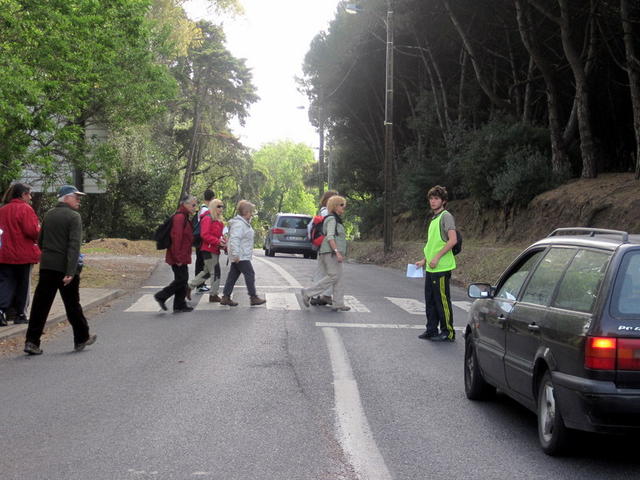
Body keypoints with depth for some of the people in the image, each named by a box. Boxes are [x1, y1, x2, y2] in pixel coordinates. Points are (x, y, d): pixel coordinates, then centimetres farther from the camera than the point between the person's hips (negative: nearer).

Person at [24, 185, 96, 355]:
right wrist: (70, 272, -22)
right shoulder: (74, 217, -9)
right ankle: (81, 339, 22)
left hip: (46, 266, 5)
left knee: (40, 304, 3)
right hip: (65, 267, -5)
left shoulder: (48, 215, 12)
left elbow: (40, 241, 18)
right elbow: (74, 245, -17)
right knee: (72, 304, 8)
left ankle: (32, 341, -4)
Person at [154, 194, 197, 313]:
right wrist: (178, 257, -22)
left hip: (181, 256, 10)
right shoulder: (180, 217, -16)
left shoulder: (184, 217, 16)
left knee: (182, 280, 11)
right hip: (178, 256, -10)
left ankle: (180, 305, 16)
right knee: (182, 279, -6)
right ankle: (161, 296, 2)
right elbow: (176, 237, -22)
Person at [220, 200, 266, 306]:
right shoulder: (238, 224, -18)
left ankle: (225, 297, 13)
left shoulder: (244, 223, 17)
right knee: (250, 274, -5)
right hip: (241, 257, -11)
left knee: (232, 276, 10)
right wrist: (235, 254, -28)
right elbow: (234, 239, -26)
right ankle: (253, 298, 0)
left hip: (241, 256, 11)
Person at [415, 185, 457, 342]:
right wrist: (424, 260, 19)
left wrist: (437, 257, -21)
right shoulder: (434, 218, 19)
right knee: (430, 301, 13)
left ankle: (448, 332, 3)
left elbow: (453, 240, -20)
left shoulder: (446, 216, -10)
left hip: (441, 268, -9)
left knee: (442, 301, -4)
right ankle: (431, 330, 21)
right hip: (431, 268, 9)